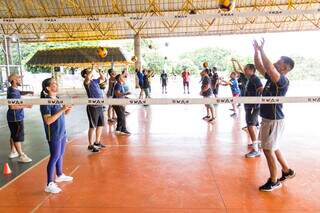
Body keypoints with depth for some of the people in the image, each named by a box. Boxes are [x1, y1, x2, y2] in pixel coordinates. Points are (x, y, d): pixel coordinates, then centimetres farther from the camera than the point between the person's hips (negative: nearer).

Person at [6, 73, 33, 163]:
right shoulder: (12, 92, -22)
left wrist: (28, 92, 8)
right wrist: (26, 105, -25)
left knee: (13, 135, 19)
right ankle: (21, 156, 4)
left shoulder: (13, 89, 8)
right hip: (16, 118, -10)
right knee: (18, 137, -3)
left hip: (15, 117, 10)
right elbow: (12, 106, -31)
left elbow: (20, 92, 28)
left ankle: (13, 152, 32)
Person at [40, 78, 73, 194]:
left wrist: (68, 108, -4)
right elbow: (48, 120, -25)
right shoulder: (46, 102, -18)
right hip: (53, 135, -8)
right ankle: (49, 185, 9)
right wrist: (62, 109, -27)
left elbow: (63, 114, 15)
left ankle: (59, 175, 38)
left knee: (60, 155, 19)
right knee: (54, 157, -2)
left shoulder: (57, 99, 6)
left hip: (62, 132, 8)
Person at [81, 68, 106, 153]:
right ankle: (91, 145, 10)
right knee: (92, 127, -1)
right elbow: (88, 78, -32)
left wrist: (99, 71, 16)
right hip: (92, 107, -8)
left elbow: (103, 79, 29)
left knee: (100, 125, 16)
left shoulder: (95, 81, 14)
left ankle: (97, 142, 31)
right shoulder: (87, 82, -8)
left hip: (100, 106, 8)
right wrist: (92, 70, -16)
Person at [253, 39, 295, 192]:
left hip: (274, 120, -9)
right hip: (268, 118, 9)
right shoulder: (272, 77, 8)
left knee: (268, 149, -1)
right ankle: (287, 171, 39)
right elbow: (259, 66, 13)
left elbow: (270, 68, -35)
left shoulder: (283, 80, -18)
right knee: (273, 147, 22)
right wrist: (256, 50, 3)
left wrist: (262, 51, -27)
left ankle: (273, 182, 14)